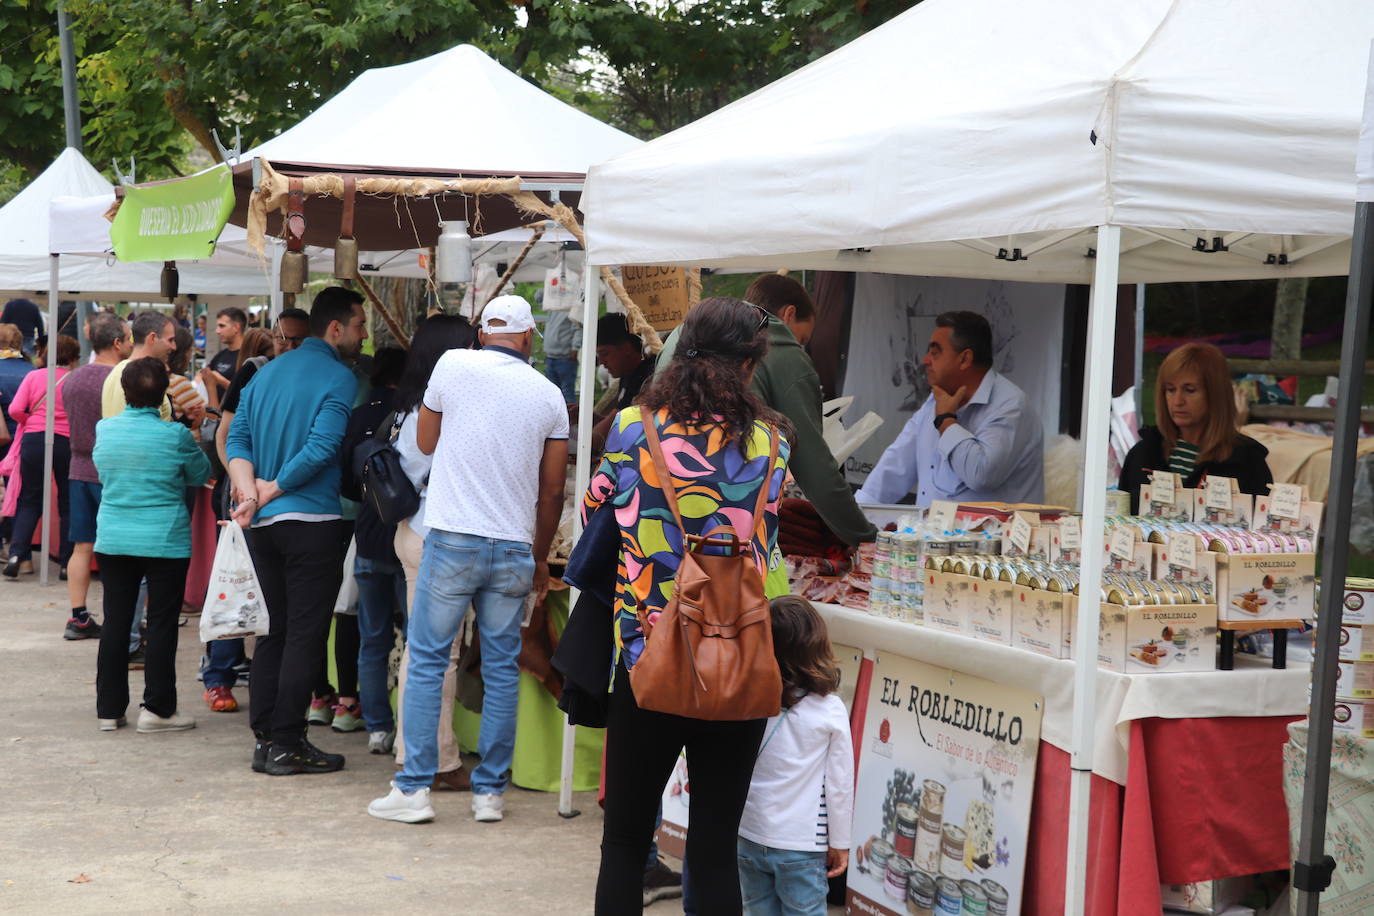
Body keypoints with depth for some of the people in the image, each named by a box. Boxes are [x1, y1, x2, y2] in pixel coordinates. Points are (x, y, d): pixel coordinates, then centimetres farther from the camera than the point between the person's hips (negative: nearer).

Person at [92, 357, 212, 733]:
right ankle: (157, 709, 4)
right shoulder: (175, 435, -13)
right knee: (161, 624, 3)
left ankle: (109, 709, 15)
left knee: (116, 623, 10)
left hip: (113, 541, 4)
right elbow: (201, 475, 3)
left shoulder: (104, 430, -1)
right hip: (165, 542, -4)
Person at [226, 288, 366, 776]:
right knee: (304, 634, -1)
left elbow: (237, 437, 8)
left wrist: (250, 491, -4)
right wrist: (270, 492, -12)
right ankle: (286, 745, 1)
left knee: (276, 628, 15)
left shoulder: (268, 371, 13)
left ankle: (263, 735, 16)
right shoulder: (339, 378, -10)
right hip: (312, 521, -7)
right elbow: (321, 447, -20)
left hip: (263, 523, 7)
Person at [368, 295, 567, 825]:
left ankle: (414, 789, 1)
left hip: (453, 541, -2)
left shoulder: (454, 364, -2)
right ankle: (490, 792, 12)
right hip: (514, 548, 2)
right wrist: (541, 558, 20)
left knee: (426, 661, 3)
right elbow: (553, 491, 9)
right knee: (502, 670, 9)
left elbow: (426, 443, 10)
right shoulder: (548, 395, 5)